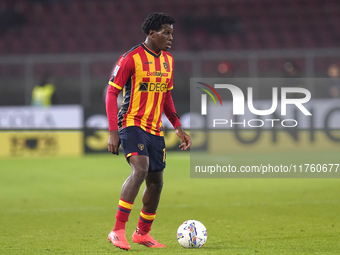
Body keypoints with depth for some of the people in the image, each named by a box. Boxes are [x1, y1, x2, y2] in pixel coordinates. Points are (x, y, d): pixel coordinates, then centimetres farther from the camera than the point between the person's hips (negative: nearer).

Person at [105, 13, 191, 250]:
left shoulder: (168, 60, 12)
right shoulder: (131, 58, -11)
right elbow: (112, 92, -10)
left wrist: (178, 127, 17)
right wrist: (113, 132, -16)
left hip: (155, 129, 8)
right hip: (132, 123, -8)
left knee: (156, 182, 9)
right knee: (140, 168, -28)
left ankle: (142, 233, 29)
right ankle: (118, 231, -26)